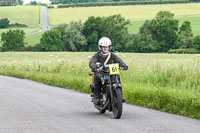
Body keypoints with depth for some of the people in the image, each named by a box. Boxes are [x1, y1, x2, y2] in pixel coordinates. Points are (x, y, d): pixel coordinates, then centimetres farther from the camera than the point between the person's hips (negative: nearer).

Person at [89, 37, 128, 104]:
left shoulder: (112, 55, 10)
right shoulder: (97, 55, 2)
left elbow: (118, 60, -5)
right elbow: (92, 62, -16)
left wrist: (123, 65, -27)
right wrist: (93, 66, -40)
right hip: (100, 72, -2)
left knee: (117, 77, -25)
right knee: (98, 77, -35)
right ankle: (96, 96, -25)